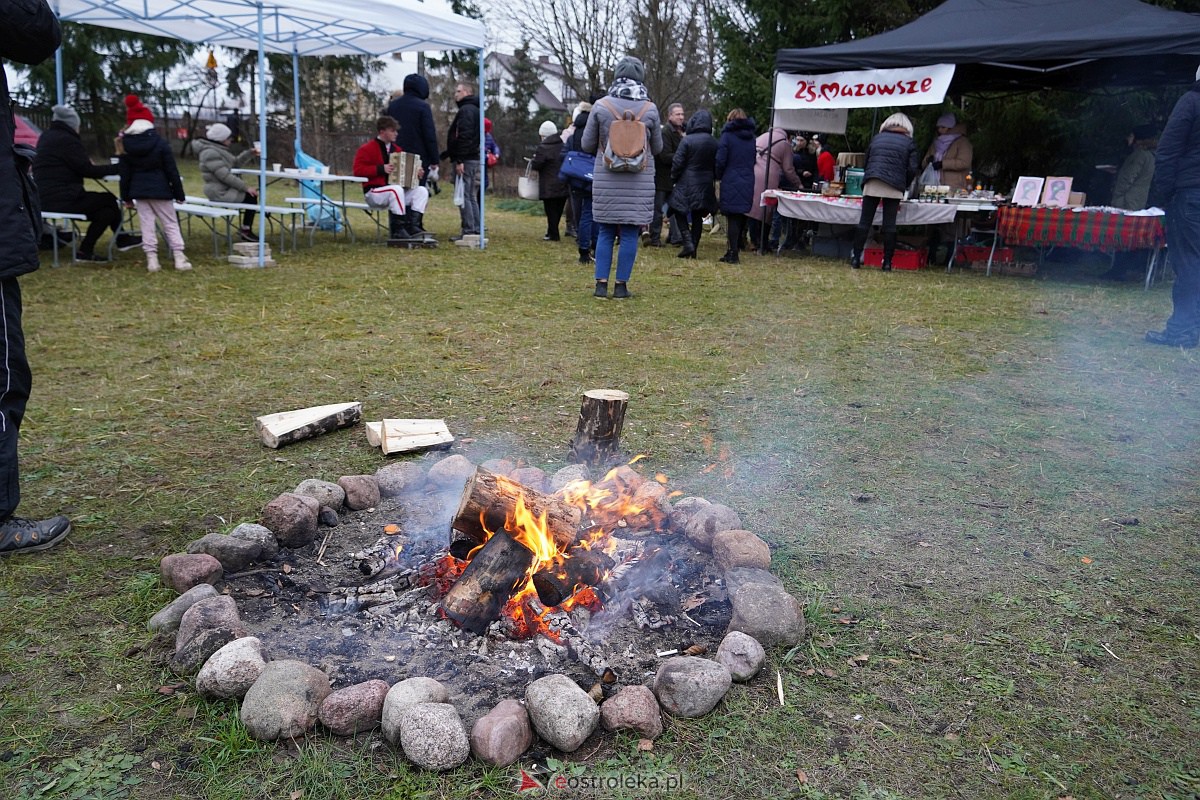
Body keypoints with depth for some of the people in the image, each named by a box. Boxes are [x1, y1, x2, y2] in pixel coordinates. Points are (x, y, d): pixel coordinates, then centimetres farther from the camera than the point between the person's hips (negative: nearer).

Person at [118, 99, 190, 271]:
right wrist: (179, 193, 0)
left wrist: (126, 196, 12)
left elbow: (125, 174, 4)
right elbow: (172, 171, -7)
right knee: (170, 223, 3)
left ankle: (152, 259, 1)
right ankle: (179, 258, -3)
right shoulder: (160, 143, -7)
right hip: (160, 189, -2)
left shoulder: (126, 145, 1)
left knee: (146, 224, 6)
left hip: (138, 190, 2)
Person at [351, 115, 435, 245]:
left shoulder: (396, 149, 17)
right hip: (374, 192, -7)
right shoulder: (367, 149, -3)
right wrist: (381, 169, -21)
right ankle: (398, 231, -34)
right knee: (396, 189, -38)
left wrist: (415, 174, 1)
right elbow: (357, 170, -13)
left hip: (395, 190, 7)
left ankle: (413, 226, -27)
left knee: (422, 191, -13)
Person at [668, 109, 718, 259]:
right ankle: (693, 249, 12)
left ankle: (688, 242, -11)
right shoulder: (714, 143, 2)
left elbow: (678, 163, -11)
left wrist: (673, 179, 3)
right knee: (698, 216, 11)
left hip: (687, 184, -5)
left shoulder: (687, 140, -13)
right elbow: (716, 165, 8)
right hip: (706, 185, 5)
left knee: (680, 212, 7)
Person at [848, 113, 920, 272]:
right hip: (894, 187, -1)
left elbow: (866, 161, 21)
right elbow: (912, 169, 2)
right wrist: (904, 186, 13)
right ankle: (887, 262, 1)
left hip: (871, 184, 2)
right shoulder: (908, 142, 10)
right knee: (889, 224, 0)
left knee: (864, 221, 2)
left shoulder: (876, 138, 18)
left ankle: (856, 258, -2)